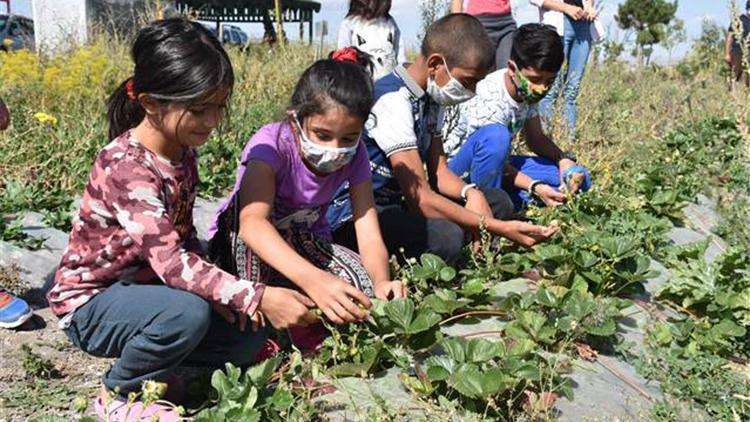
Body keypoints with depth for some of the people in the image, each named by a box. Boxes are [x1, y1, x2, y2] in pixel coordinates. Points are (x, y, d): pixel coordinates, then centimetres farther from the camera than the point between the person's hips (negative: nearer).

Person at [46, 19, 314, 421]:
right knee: (187, 312, -35)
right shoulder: (126, 167, -29)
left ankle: (149, 360, 13)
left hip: (144, 286, 7)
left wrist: (216, 290, -10)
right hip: (90, 301, -7)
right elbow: (170, 260, -36)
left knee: (248, 338, -5)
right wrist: (257, 297, -40)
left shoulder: (182, 151, -2)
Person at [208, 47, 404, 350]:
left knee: (364, 285, -27)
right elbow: (251, 222, -45)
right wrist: (312, 279, -61)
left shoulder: (353, 155, -13)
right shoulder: (271, 143, -28)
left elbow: (369, 234, -20)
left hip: (304, 247, 2)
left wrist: (381, 281, -44)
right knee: (251, 203, -36)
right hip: (244, 253, -2)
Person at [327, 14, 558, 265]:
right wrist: (499, 229, -28)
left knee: (498, 202, 5)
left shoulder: (428, 97, 5)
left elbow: (438, 171, 10)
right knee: (445, 237, -35)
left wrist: (470, 193, -13)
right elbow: (419, 197, -28)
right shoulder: (392, 100, -24)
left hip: (397, 202, 10)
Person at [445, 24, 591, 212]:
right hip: (460, 168, -8)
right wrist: (535, 187, -36)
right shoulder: (487, 99, -28)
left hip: (498, 166, 8)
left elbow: (536, 138, 6)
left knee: (578, 179, -2)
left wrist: (563, 159, -14)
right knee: (495, 135, -40)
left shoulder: (527, 90, -5)